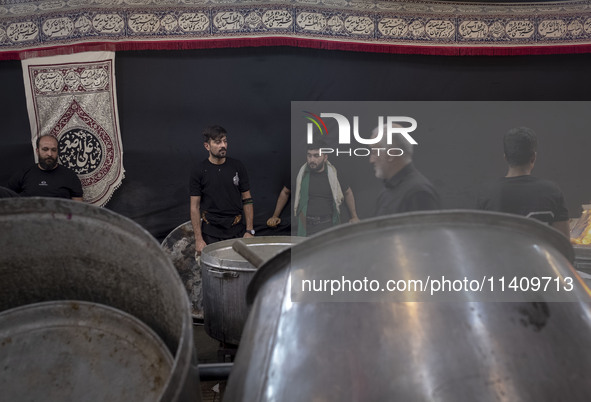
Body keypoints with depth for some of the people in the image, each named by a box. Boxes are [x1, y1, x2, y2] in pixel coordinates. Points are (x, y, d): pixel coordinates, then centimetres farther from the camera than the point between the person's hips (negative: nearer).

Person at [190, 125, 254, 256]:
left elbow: (247, 200, 6)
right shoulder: (198, 171, -4)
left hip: (237, 231, 2)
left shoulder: (237, 166, 2)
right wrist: (198, 239, -8)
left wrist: (249, 230, -1)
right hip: (211, 233, -2)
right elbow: (195, 207, -3)